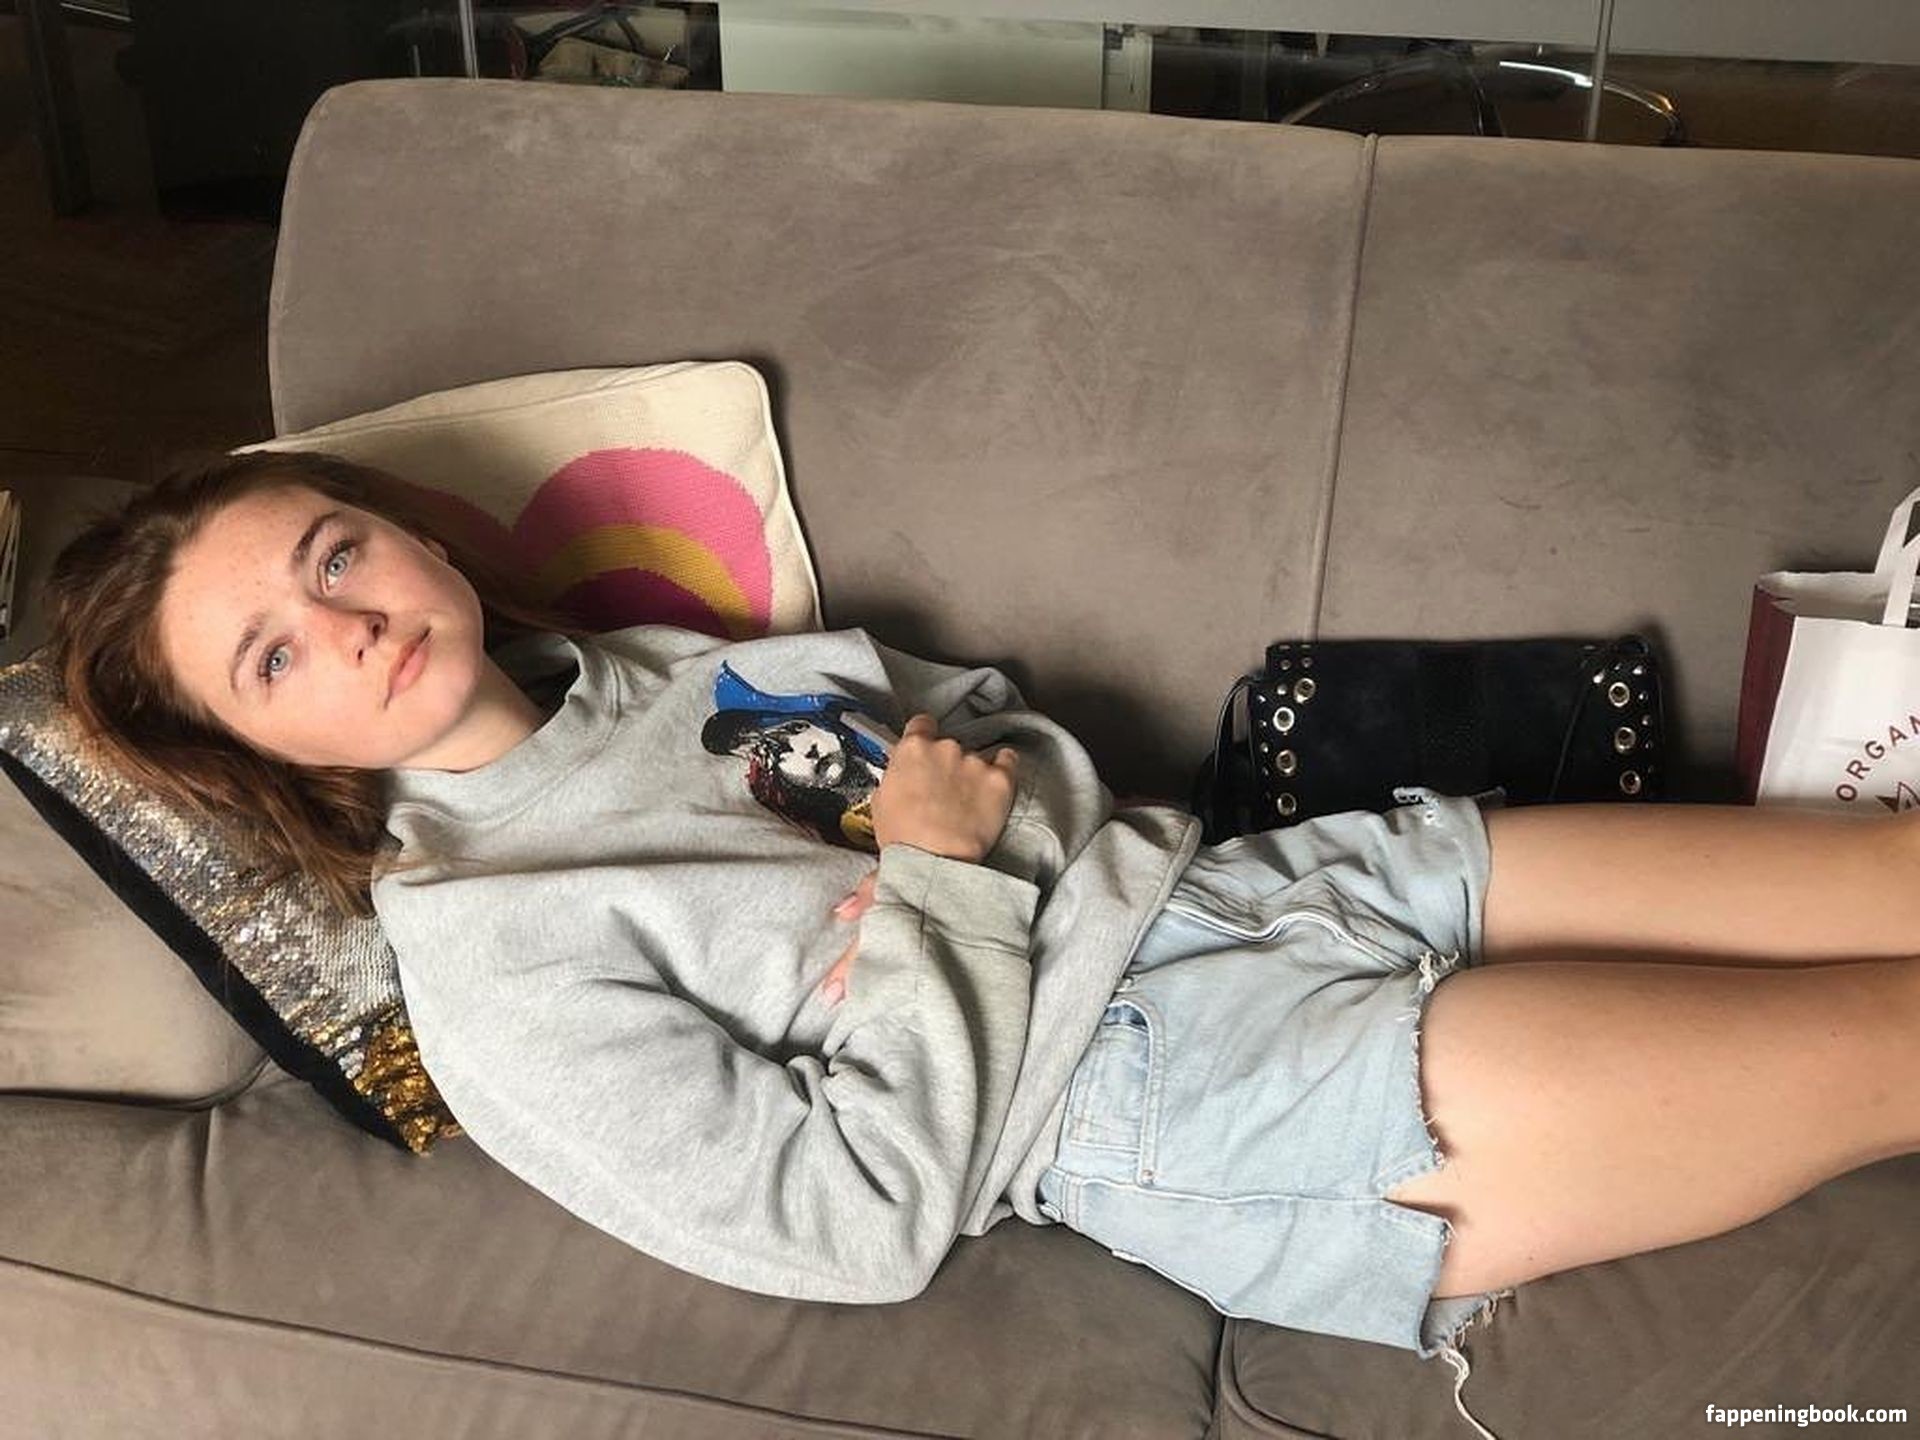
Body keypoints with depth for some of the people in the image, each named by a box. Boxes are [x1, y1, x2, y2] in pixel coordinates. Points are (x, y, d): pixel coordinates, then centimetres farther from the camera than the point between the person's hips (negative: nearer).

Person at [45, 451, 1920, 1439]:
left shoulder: (644, 661, 13)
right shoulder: (484, 959, -9)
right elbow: (860, 1228, -15)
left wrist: (1000, 772, -2)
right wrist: (939, 882, -12)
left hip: (1203, 875, 8)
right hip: (1153, 1088, -7)